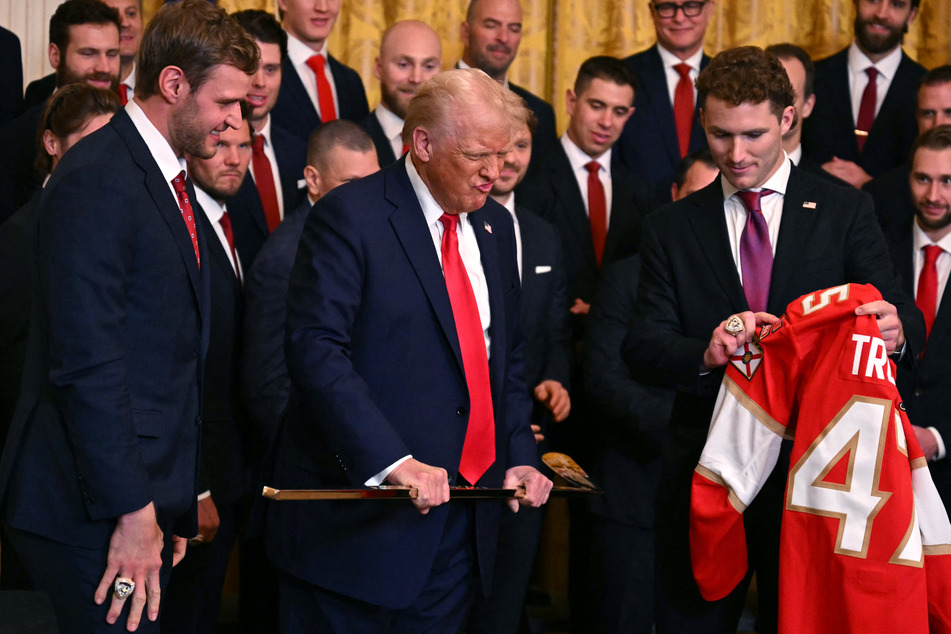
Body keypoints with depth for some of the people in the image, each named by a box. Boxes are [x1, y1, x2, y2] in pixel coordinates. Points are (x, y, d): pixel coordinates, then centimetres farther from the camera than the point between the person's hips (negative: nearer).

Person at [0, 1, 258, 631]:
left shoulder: (171, 180, 17)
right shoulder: (96, 180, -15)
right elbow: (86, 363, -21)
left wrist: (172, 507, 18)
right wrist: (132, 510, -20)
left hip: (145, 503, 9)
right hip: (91, 510, -9)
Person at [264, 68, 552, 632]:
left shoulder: (495, 226, 14)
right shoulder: (349, 216, -10)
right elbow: (316, 351, -20)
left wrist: (519, 455, 6)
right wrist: (391, 461, -28)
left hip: (462, 519, 6)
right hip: (360, 515, -6)